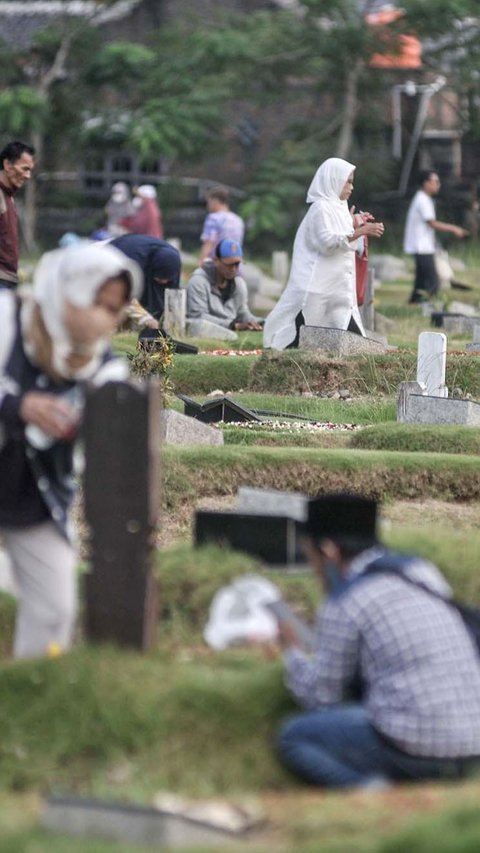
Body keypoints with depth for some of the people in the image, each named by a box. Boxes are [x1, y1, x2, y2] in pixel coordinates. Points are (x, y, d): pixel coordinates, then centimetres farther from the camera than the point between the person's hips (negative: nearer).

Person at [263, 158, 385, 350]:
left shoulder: (337, 208, 17)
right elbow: (327, 242, -19)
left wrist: (354, 226, 12)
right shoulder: (320, 208, -9)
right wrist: (358, 232, -23)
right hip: (317, 287, -9)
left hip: (337, 288, 9)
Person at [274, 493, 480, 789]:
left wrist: (293, 653, 21)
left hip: (416, 747, -7)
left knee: (294, 737, 13)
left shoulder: (344, 605, -7)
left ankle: (370, 790, -11)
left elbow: (320, 698, 1)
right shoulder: (422, 573, 15)